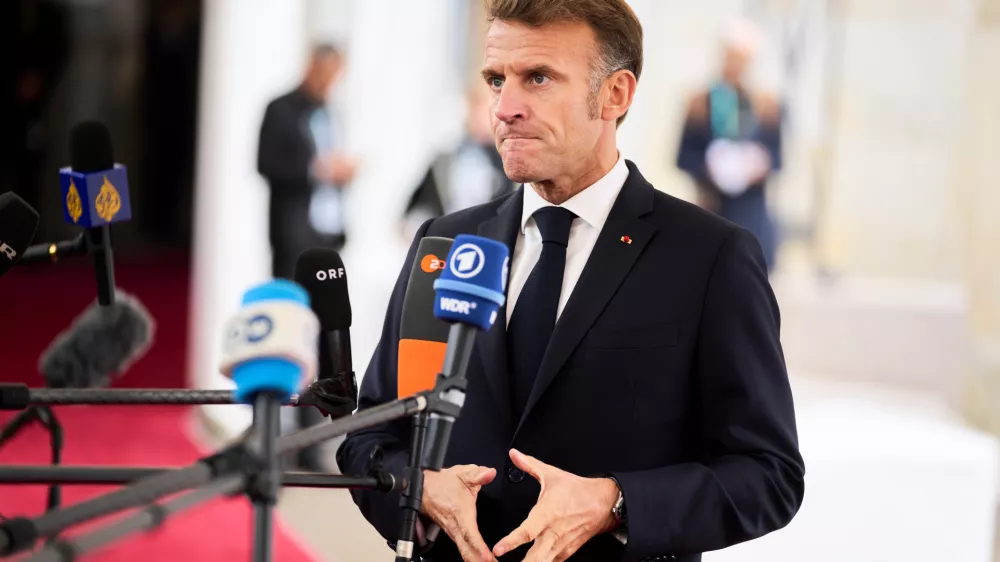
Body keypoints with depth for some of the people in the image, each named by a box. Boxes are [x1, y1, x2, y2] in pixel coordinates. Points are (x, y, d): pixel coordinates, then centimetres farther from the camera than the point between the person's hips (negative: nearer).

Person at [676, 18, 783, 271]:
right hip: (714, 208, -1)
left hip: (752, 212, 1)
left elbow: (776, 154, 5)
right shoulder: (701, 103, 1)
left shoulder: (766, 104, 6)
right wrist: (708, 167, -20)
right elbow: (685, 156, -2)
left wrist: (761, 166, -17)